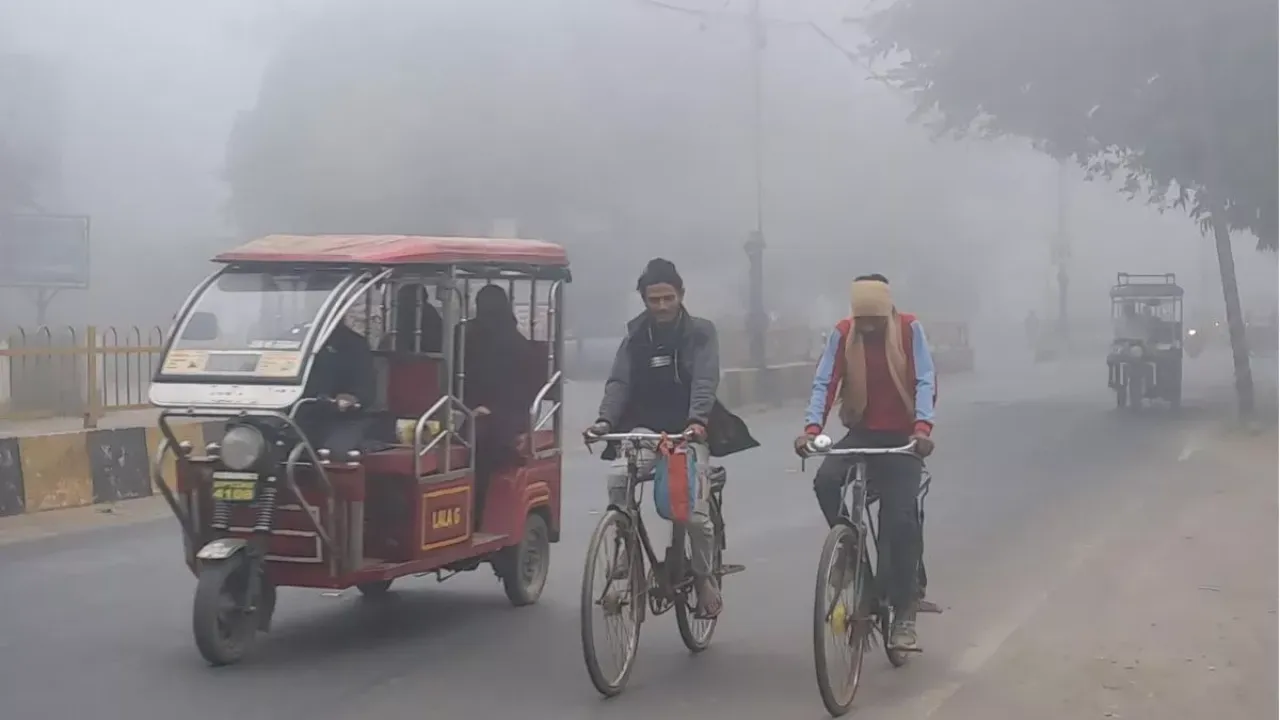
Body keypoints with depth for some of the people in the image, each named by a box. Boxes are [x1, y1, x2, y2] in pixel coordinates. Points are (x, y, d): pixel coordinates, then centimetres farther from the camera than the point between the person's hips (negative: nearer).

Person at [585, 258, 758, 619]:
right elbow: (619, 382, -2)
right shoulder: (636, 336, 7)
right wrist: (606, 420, -21)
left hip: (689, 430, -2)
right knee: (618, 477, -29)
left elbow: (705, 381, -15)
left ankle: (704, 575, 15)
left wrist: (697, 420, -33)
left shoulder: (700, 332, -2)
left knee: (695, 509, -11)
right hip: (646, 427, 2)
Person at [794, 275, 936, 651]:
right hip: (861, 433, 2)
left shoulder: (910, 328, -10)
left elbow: (925, 381, -17)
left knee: (900, 520, -14)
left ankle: (904, 611, -4)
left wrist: (923, 427, -34)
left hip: (901, 437, -2)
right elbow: (824, 383, -12)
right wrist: (811, 428, -28)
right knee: (825, 480, -27)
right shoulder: (843, 333, -6)